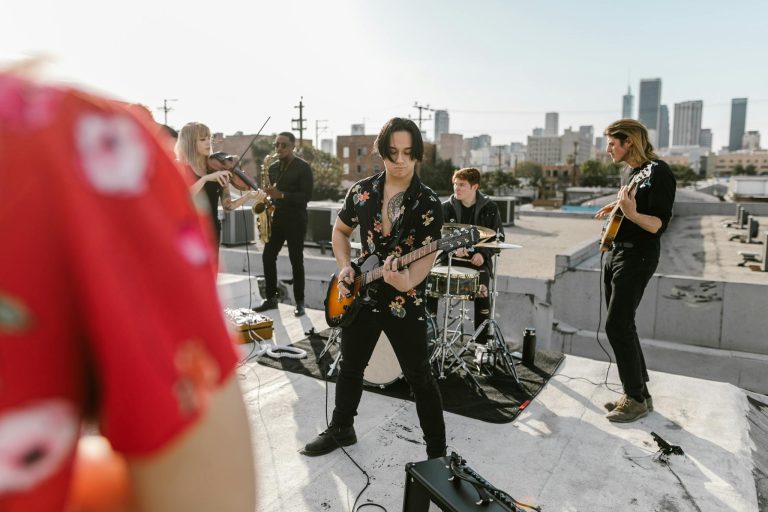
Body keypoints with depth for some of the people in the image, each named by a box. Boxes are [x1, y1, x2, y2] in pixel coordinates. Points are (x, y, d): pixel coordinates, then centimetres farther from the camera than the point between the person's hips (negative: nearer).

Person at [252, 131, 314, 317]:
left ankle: (299, 302, 10)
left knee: (296, 260, -1)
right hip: (276, 219, 6)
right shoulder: (272, 167, 13)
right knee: (268, 257, 3)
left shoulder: (303, 167, -7)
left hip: (295, 220, -6)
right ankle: (271, 298, 15)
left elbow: (306, 196, -15)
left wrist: (282, 195, -26)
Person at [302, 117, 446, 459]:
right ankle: (341, 430, 41)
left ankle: (437, 451, 21)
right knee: (350, 368, 18)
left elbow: (427, 254, -18)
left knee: (419, 378, 4)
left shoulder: (427, 202, -11)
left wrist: (408, 282, -38)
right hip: (360, 295, 4)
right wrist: (345, 268, -2)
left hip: (405, 303, -4)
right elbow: (340, 231, 14)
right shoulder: (361, 191, 0)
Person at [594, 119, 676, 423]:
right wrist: (617, 207, 19)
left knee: (617, 326, -10)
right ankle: (638, 392, 21)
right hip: (616, 252, 9)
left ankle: (637, 400, 3)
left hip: (637, 256, -9)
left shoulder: (658, 172, -13)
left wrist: (631, 213, -36)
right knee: (623, 326, 11)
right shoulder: (634, 173, 14)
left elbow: (658, 224, -20)